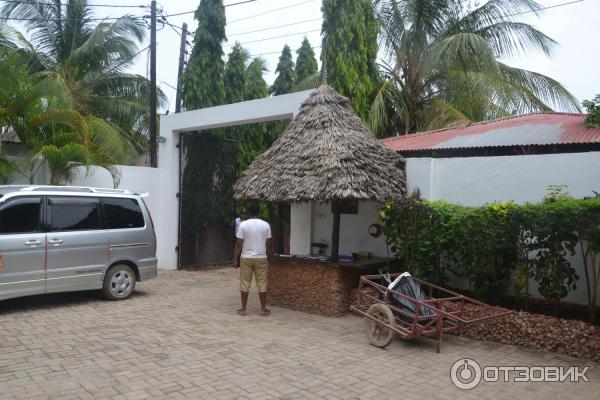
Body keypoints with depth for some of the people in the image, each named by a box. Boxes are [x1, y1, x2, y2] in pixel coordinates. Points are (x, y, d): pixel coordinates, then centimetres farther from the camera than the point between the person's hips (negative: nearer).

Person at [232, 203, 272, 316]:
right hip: (261, 258, 1)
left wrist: (235, 260, -1)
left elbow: (239, 244, -8)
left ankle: (243, 309, 12)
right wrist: (268, 260, 14)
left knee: (245, 284, 7)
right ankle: (263, 309, 12)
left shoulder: (243, 225, -7)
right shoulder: (265, 225, -1)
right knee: (262, 284, 7)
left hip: (246, 258, -1)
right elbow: (268, 244, 3)